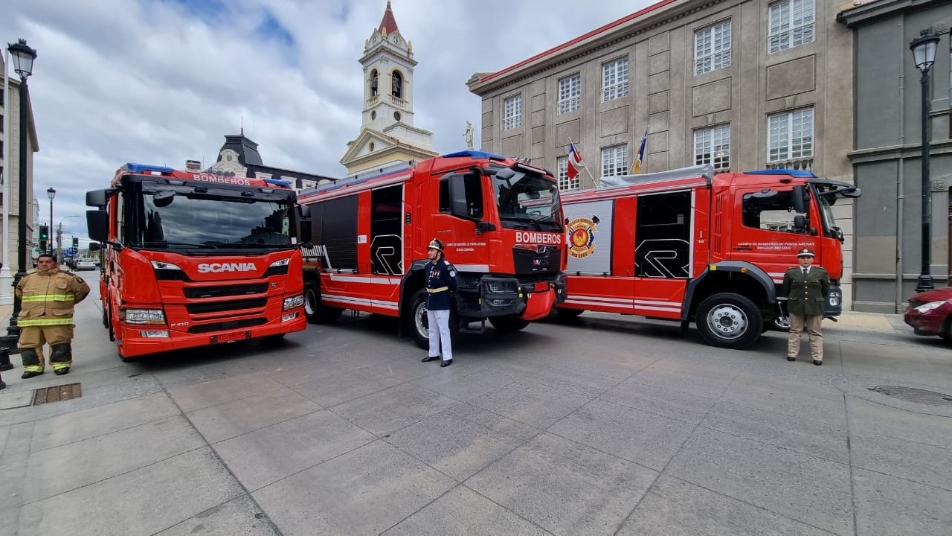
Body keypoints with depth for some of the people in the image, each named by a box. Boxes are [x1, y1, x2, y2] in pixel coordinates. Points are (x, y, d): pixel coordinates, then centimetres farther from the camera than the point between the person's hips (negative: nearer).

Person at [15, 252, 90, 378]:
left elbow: (83, 289, 11)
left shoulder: (67, 277, 2)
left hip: (58, 319, -4)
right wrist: (31, 305, 24)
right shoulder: (27, 278, 14)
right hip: (30, 319, 4)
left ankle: (61, 365, 7)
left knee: (59, 344, -3)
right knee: (29, 344, 7)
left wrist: (69, 302, 15)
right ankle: (33, 367, 17)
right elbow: (19, 293, 31)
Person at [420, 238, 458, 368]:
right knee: (432, 330, 17)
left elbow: (452, 284, -12)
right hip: (430, 303, 8)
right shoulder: (428, 266, 8)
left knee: (443, 330, -3)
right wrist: (428, 299, 15)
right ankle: (433, 353, 29)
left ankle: (447, 357, 5)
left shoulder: (445, 266, -17)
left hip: (442, 304, -8)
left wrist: (452, 295, 2)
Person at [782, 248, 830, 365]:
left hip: (814, 307, 0)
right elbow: (786, 290, 10)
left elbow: (825, 291, 12)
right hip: (796, 307, 0)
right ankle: (792, 354, 13)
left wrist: (815, 299, 15)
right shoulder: (790, 273, 2)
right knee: (795, 331, 7)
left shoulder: (821, 272, 3)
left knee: (815, 333, 7)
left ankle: (817, 357, 13)